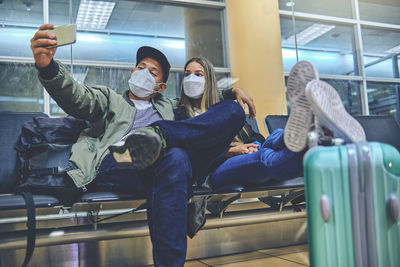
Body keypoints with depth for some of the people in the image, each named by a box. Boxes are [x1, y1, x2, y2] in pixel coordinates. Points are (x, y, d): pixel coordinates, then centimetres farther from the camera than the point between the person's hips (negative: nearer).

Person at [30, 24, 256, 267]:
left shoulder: (168, 108, 38)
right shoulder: (109, 99, 29)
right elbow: (76, 98, 8)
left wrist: (233, 90, 26)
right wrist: (47, 65, -12)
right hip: (113, 166, -3)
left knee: (233, 110, -7)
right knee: (176, 157, -40)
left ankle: (158, 133, -27)